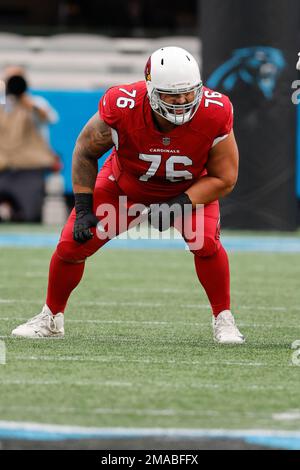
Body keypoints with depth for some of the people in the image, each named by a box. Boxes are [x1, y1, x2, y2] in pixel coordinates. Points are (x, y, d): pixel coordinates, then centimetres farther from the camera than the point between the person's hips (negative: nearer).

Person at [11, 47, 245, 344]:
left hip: (191, 188, -1)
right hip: (125, 183, 1)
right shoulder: (121, 109, -34)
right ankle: (51, 318, 20)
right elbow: (85, 152, -13)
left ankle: (223, 320, -5)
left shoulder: (213, 115, -34)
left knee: (206, 243, -27)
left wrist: (179, 207, -31)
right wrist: (83, 210, -15)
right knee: (72, 244, -6)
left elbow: (223, 179, -20)